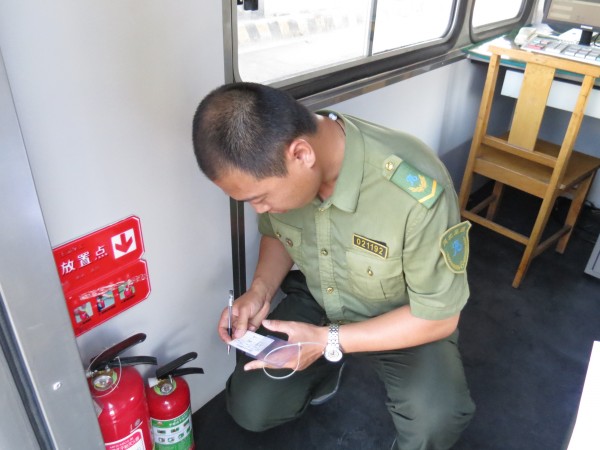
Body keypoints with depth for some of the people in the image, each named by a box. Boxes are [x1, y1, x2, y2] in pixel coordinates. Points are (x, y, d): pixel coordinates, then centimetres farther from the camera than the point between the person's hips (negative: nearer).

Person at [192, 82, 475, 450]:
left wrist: (328, 342, -26)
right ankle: (327, 371, 23)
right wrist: (261, 289, -17)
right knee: (251, 410, -5)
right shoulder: (272, 164, -20)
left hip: (407, 319, -3)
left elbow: (439, 317, -22)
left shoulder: (418, 192, -37)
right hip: (315, 300, 4)